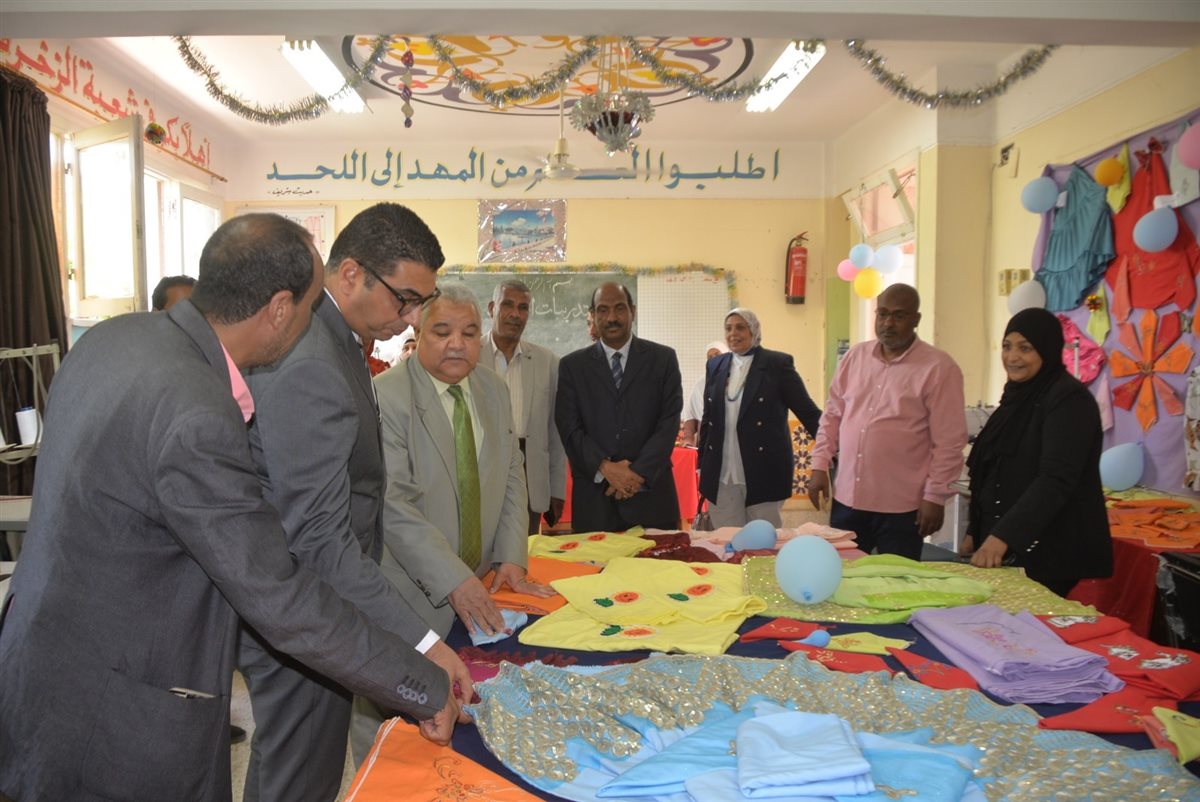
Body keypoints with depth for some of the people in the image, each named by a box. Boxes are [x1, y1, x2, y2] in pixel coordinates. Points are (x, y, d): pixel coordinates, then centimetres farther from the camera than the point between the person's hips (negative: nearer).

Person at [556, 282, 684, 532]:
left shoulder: (663, 358, 5)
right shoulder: (572, 365, 7)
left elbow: (669, 421, -1)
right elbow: (569, 427, 0)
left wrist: (638, 473, -12)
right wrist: (605, 467, -14)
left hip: (651, 494, 0)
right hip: (593, 496, 0)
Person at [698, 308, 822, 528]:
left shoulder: (777, 363, -2)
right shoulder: (715, 366, 11)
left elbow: (807, 410, -2)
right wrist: (702, 466, 14)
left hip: (763, 473, -3)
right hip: (721, 476, 4)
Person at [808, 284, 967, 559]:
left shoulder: (938, 368, -7)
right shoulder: (855, 357, 8)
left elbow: (949, 441, -8)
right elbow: (832, 416, 13)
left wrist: (935, 497, -9)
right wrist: (820, 466, 7)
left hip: (901, 506, -4)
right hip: (847, 498, 5)